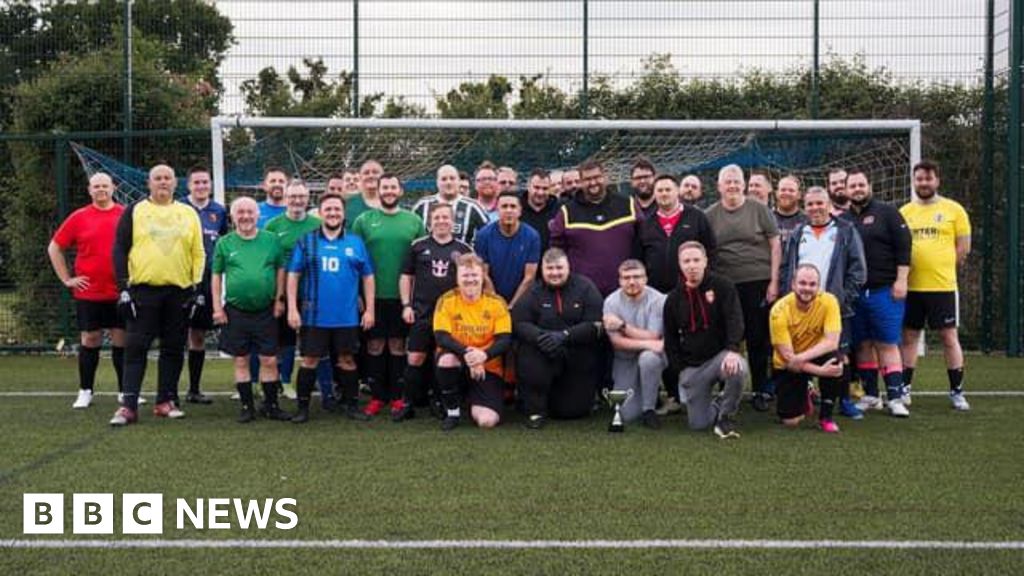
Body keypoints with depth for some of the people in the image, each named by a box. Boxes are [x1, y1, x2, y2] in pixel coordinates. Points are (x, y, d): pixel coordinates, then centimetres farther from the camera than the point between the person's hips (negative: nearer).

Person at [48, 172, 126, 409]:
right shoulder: (79, 218, 2)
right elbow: (54, 248, 8)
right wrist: (66, 279, 3)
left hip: (121, 292, 0)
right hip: (88, 293, 0)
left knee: (122, 339, 5)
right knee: (90, 340, 5)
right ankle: (85, 392, 13)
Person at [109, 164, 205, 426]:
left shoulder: (188, 214, 11)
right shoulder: (134, 212, 5)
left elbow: (198, 253, 11)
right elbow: (120, 250, 2)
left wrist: (197, 287, 2)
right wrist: (124, 287, -7)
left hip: (179, 292, 2)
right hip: (143, 290, -2)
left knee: (173, 349, 6)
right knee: (135, 348, -5)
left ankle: (166, 402, 16)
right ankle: (128, 406, -5)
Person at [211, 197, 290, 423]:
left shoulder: (271, 240, 3)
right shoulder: (225, 243, 2)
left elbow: (280, 269, 9)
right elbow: (216, 275, 6)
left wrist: (279, 299, 3)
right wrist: (217, 307, 0)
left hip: (266, 311, 0)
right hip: (236, 311, 0)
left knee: (269, 360, 1)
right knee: (241, 361, 6)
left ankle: (270, 405, 13)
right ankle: (247, 406, 16)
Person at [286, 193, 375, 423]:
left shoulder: (356, 243, 5)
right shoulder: (306, 242, 2)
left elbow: (367, 277, 8)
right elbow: (293, 275, 1)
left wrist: (370, 309, 4)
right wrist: (292, 309, -5)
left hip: (347, 316, 1)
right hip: (313, 315, -1)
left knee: (346, 359, 8)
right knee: (309, 360, 3)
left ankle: (352, 404, 18)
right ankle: (303, 406, 11)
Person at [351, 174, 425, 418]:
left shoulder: (414, 221, 5)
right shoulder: (364, 220, 3)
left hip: (403, 295, 1)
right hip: (373, 295, 0)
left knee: (398, 345, 6)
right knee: (375, 345, 4)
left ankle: (397, 397, 15)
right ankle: (377, 396, 13)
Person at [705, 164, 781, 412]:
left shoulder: (759, 209, 2)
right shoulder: (710, 215, 7)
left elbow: (775, 245, 3)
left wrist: (774, 281, -3)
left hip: (758, 282, -1)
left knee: (758, 338, 3)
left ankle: (760, 391, 14)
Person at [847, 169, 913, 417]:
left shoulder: (886, 213, 1)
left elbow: (903, 247, -4)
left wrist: (901, 280, -11)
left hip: (885, 291, -4)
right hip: (855, 293, 4)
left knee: (887, 344, -6)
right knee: (863, 345, 7)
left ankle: (895, 398, -5)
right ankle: (870, 396, 15)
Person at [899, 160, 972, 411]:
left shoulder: (953, 209, 0)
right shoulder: (904, 212, 7)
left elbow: (964, 247, 1)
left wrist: (941, 267, 0)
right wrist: (905, 270, -2)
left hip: (942, 286, -2)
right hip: (911, 287, 3)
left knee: (949, 337, 2)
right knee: (909, 337, 8)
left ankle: (956, 392, 10)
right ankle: (905, 389, 17)